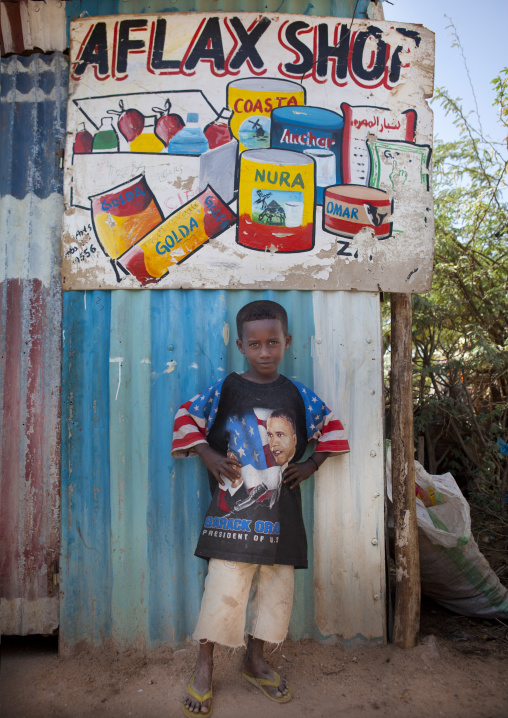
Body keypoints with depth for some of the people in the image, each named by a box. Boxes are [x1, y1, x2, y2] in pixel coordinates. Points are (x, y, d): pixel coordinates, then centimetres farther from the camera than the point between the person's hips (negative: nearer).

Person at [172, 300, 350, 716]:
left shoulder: (299, 395, 4)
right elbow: (187, 416, 5)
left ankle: (255, 659, 36)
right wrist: (208, 456, -5)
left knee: (277, 586, 12)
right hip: (233, 510, -3)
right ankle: (204, 666, 22)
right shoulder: (225, 389, -3)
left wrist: (312, 464, 6)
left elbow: (330, 426, 17)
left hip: (280, 513, 3)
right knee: (225, 586, -2)